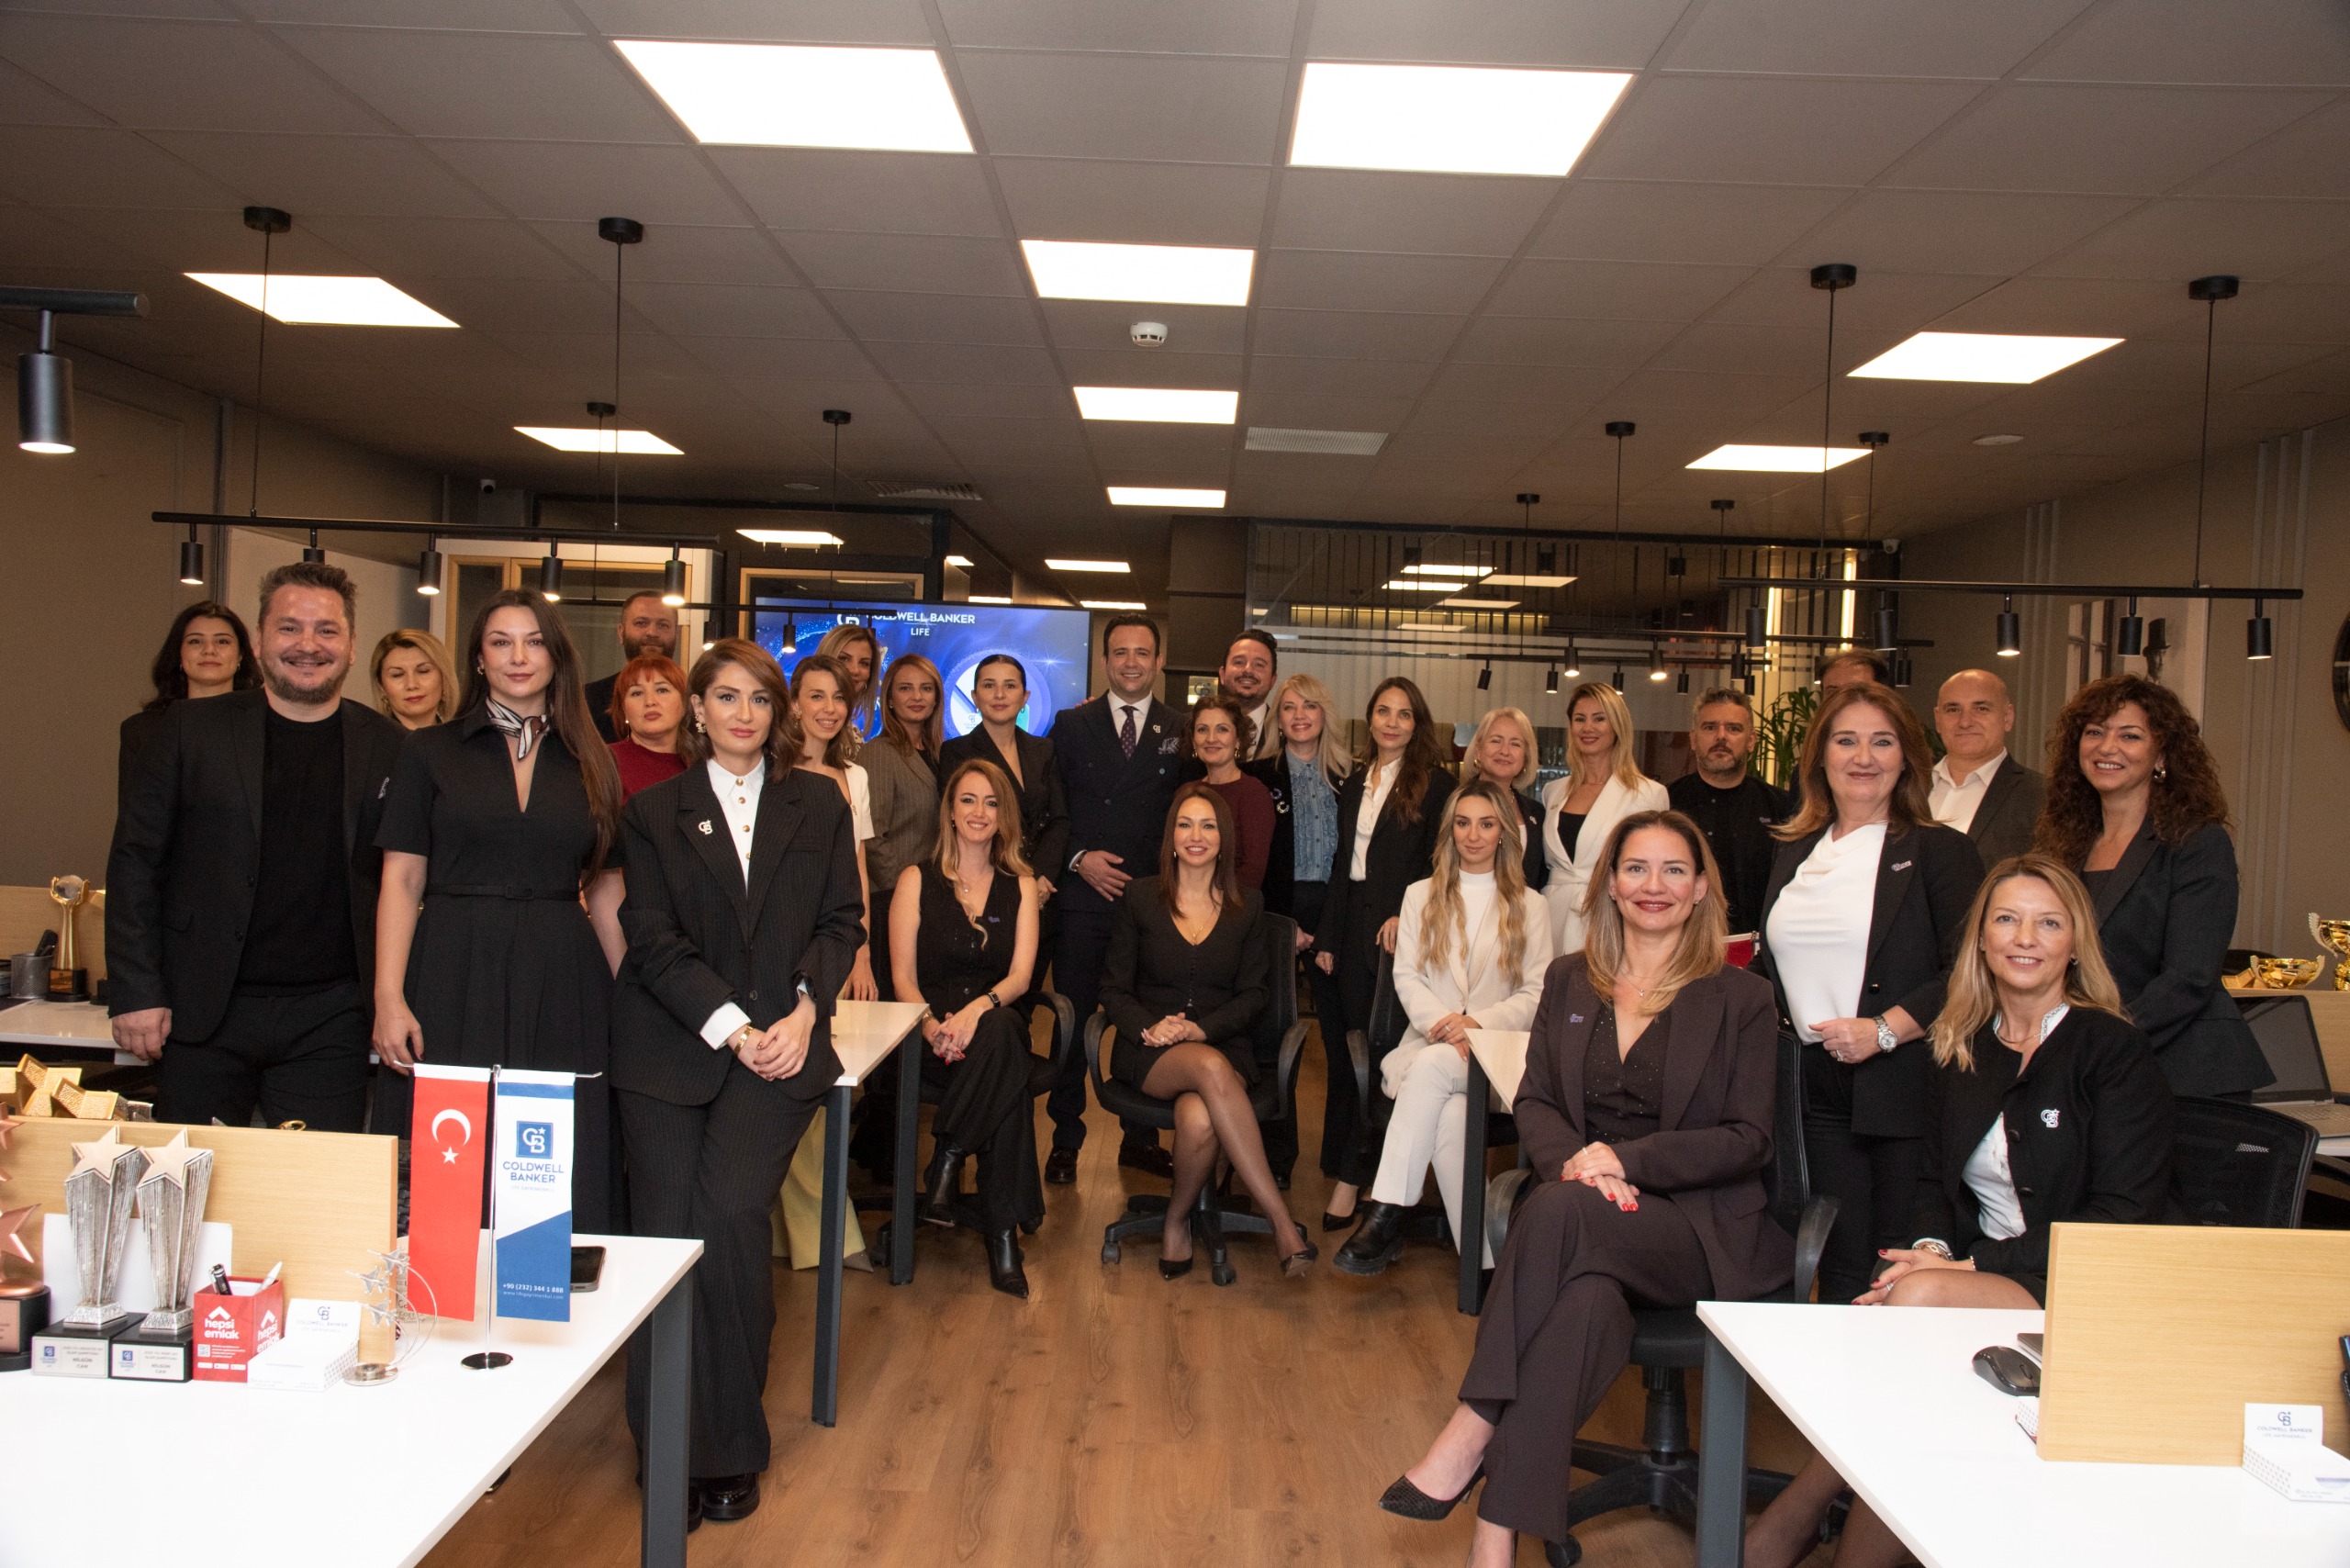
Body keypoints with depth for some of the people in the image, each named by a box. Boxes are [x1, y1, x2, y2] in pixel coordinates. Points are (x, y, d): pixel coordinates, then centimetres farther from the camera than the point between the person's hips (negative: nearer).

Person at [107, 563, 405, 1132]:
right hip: (200, 1015, 0)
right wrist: (135, 994, -4)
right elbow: (135, 862, 2)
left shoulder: (386, 747, 4)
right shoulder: (187, 731, 3)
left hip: (328, 1021, 0)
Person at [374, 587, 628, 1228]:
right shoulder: (430, 752, 7)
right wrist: (388, 998, -8)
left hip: (561, 990, 1)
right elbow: (402, 881, 2)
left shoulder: (591, 762, 11)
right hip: (454, 983, -1)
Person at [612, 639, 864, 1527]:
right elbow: (654, 937, 0)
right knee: (665, 1229, -8)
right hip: (670, 1047, 1)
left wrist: (804, 1012, -7)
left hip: (781, 1045, -1)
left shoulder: (818, 804, 13)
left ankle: (727, 1447, -3)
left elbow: (842, 920, 9)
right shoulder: (652, 810, 9)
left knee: (728, 1212, -18)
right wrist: (732, 1028, -10)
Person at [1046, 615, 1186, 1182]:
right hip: (1083, 895, 0)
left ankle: (1140, 1137, 21)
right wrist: (1078, 858, -8)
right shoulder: (1071, 725, 7)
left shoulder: (1181, 731, 7)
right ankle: (1065, 1140, 16)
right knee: (1071, 1018, 4)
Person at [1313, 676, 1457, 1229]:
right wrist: (1326, 938, 10)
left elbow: (1439, 865, -5)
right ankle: (1346, 1166, 18)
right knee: (1342, 1047, 6)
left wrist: (1405, 914, -18)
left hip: (1398, 929, -5)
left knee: (1376, 1050, -4)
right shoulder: (1354, 783, 15)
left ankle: (1351, 1177, 1)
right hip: (1351, 926, 5)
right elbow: (1341, 865, 14)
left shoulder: (1437, 783, -2)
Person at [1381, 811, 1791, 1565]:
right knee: (1586, 1297, -35)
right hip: (1585, 1221, 3)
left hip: (1697, 1227, -2)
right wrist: (1573, 1162, -13)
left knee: (1557, 1212, -36)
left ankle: (1469, 1437, -31)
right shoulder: (1568, 980, 16)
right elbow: (1534, 1102, 11)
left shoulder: (1740, 998, 5)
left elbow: (1748, 1139, -1)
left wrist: (1624, 1159, -15)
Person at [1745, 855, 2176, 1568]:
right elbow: (1937, 1180, 15)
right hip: (1982, 1278, 4)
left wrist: (1974, 1265, -18)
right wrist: (1931, 1248, -9)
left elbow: (2124, 1216, -10)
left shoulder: (2114, 1051, -4)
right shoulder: (1958, 1049, 12)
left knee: (1924, 1301, -32)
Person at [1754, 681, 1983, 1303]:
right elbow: (1772, 964, 24)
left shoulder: (1940, 851, -1)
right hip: (1819, 1091, 5)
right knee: (1840, 1273, 8)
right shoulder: (1794, 852, 15)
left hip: (1904, 1088, -4)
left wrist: (1884, 1030, -18)